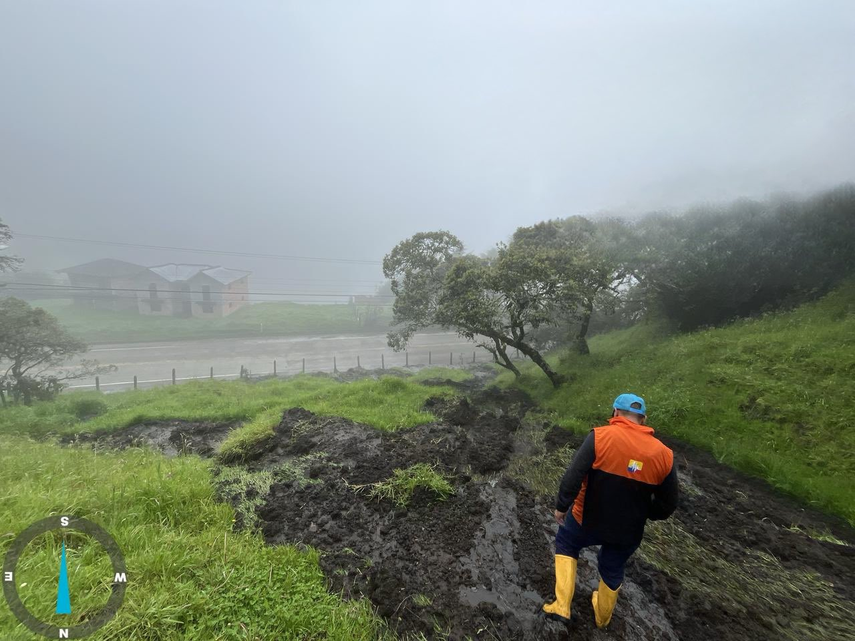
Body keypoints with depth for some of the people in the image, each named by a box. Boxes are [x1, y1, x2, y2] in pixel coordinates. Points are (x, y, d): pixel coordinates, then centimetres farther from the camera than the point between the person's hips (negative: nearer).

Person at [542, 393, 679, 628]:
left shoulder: (600, 436, -21)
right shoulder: (663, 454, -10)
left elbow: (573, 476, -24)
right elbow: (667, 505, -2)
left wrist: (561, 507, -9)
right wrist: (642, 514, 17)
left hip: (588, 520, -3)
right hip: (628, 532, 3)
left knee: (565, 544, 27)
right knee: (612, 571, 30)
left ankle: (561, 606, 24)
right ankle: (602, 617, 54)